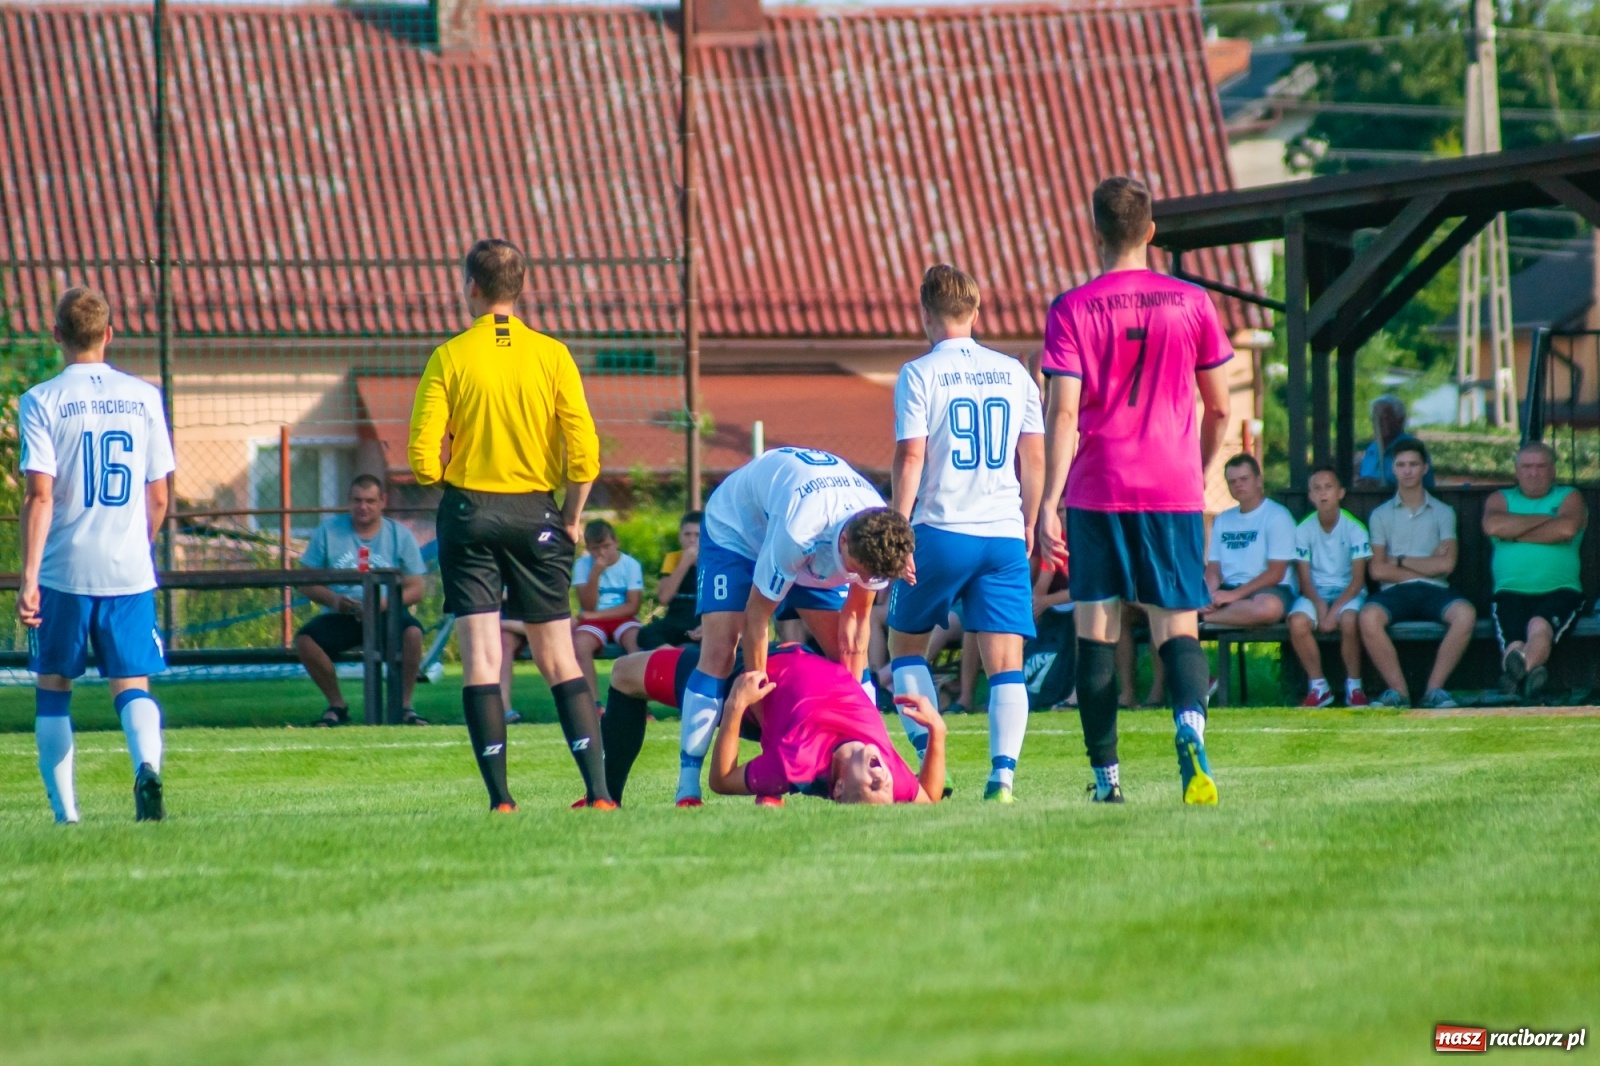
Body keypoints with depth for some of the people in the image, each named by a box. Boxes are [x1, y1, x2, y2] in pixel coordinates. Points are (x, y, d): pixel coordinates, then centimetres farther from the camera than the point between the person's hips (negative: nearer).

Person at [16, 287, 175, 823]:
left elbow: (39, 495, -13)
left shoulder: (42, 402, -6)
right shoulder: (143, 397, 4)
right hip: (129, 571, 2)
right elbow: (159, 498, 7)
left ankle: (64, 812, 10)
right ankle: (147, 765, -26)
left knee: (53, 688, 12)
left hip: (63, 572, -2)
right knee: (133, 684, 3)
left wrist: (29, 577, -14)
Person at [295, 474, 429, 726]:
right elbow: (306, 584, 4)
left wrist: (384, 604, -20)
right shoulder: (329, 531, 7)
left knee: (412, 632, -34)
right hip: (342, 617, 1)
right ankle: (337, 705, -6)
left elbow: (415, 590, -1)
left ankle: (404, 705, -17)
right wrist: (332, 599, -17)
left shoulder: (399, 535, 5)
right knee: (304, 639, -27)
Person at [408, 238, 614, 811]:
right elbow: (584, 451, -6)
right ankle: (598, 789, -1)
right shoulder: (551, 355, -1)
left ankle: (501, 797, -8)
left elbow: (422, 457, -9)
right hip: (536, 515, 2)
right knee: (560, 658, 7)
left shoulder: (449, 357, -5)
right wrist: (571, 519, 7)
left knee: (481, 661, -1)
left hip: (468, 512, -2)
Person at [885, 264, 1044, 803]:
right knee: (1005, 663, -1)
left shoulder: (919, 374, -3)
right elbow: (1035, 459, 10)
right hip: (1003, 536, 3)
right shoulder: (1013, 373, 8)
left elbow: (910, 457, -10)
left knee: (905, 642, 15)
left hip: (941, 533, -3)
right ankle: (1003, 774, -16)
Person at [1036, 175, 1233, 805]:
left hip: (1097, 493, -1)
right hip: (1174, 491, 1)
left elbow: (1062, 413, -10)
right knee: (1177, 628, 2)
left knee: (1097, 631, 6)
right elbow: (1219, 409, 7)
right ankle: (1190, 725, -28)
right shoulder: (1191, 304, 3)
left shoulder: (1073, 310, -3)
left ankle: (1106, 776, 5)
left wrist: (1047, 504, -9)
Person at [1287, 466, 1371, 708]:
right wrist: (1319, 605, -19)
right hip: (1316, 593, 2)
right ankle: (1319, 686, -12)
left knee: (1348, 620, -35)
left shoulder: (1354, 528, -7)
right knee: (1298, 622, -30)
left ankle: (1354, 686, -14)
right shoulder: (1304, 530, -1)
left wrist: (1335, 608, -20)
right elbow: (1305, 579, -1)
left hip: (1348, 591, -2)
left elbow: (1358, 579, -8)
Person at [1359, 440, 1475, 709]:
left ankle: (1434, 689, -26)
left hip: (1434, 591, 0)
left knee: (1465, 614, -33)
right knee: (1369, 617, -35)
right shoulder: (1380, 515, 14)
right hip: (1395, 592, 0)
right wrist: (1426, 566, -2)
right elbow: (1377, 570, 2)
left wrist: (1400, 561, 1)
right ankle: (1398, 691, -27)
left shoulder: (1443, 513, 15)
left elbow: (1446, 564, 0)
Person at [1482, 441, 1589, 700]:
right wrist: (1544, 519, 1)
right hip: (1511, 591, 3)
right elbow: (1493, 526, -3)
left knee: (1540, 626, -38)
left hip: (1559, 591, -3)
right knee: (1514, 643, -31)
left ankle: (1523, 665, -65)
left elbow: (1566, 529, -7)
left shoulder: (1569, 498, 17)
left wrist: (1515, 534, 1)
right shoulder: (1500, 499, 22)